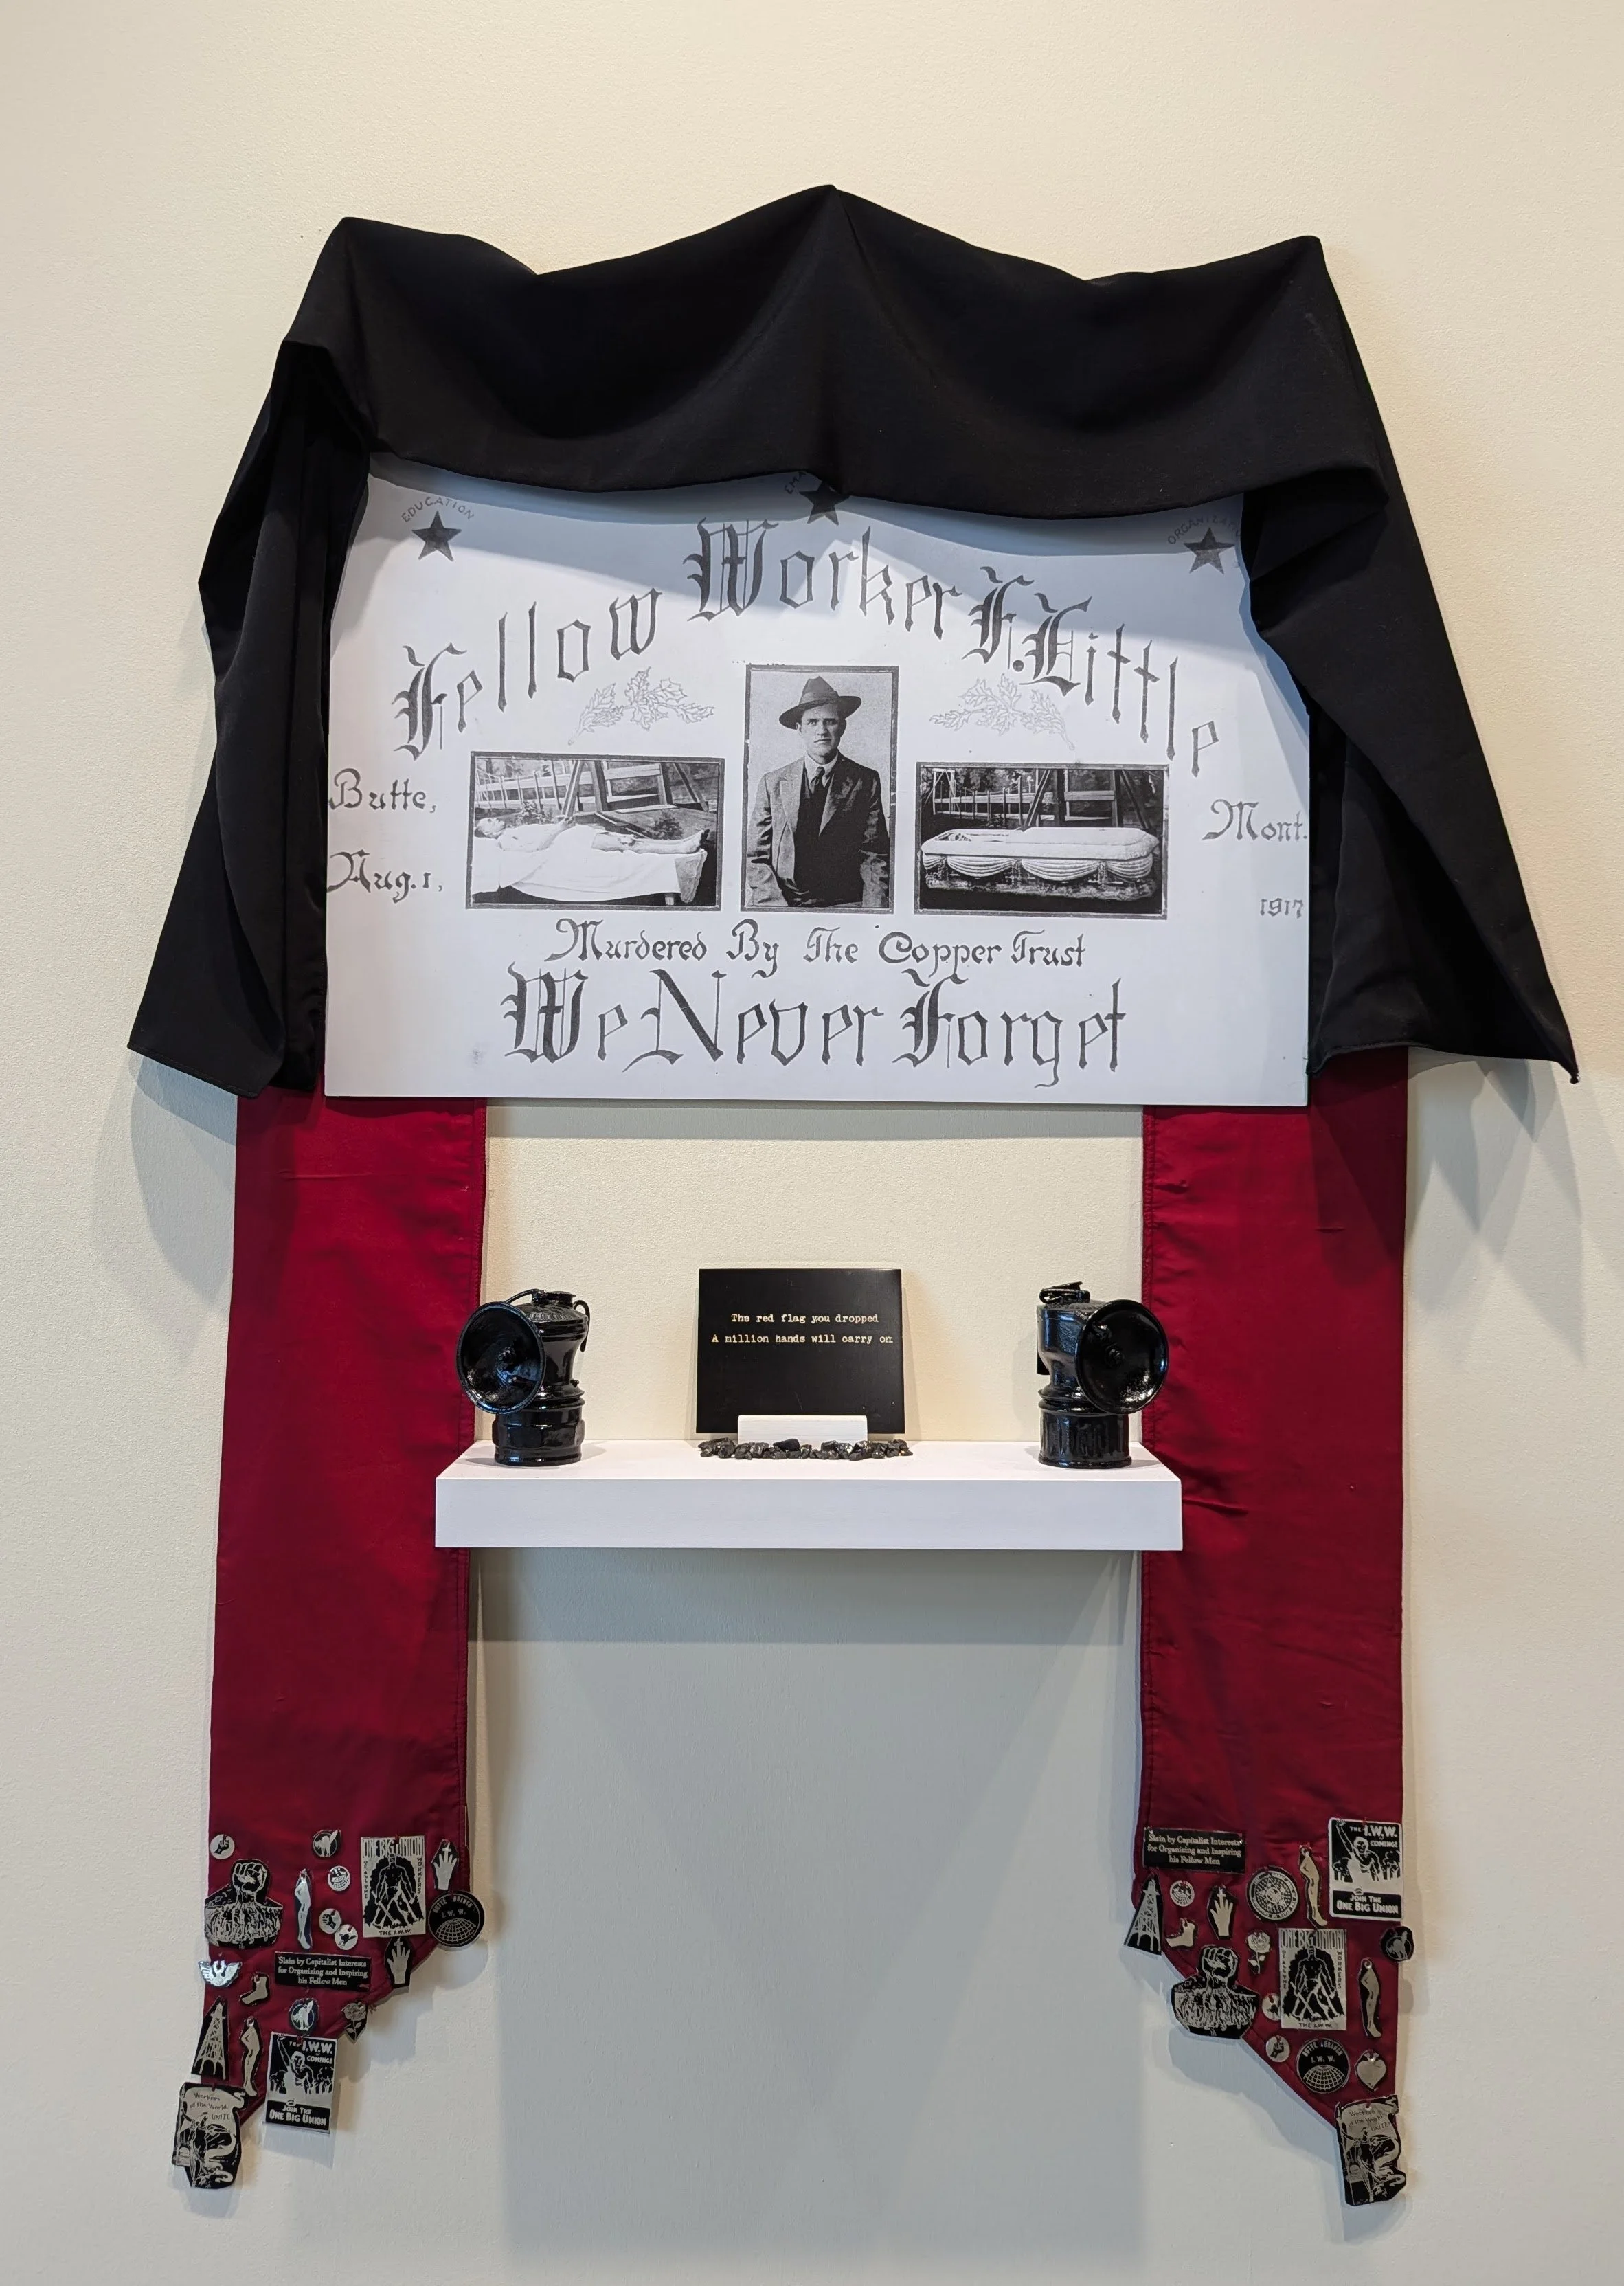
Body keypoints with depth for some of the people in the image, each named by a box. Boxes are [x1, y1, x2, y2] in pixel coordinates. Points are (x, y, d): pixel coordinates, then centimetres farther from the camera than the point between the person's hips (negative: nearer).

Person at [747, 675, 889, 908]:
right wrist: (777, 907, -11)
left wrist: (874, 912, -12)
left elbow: (874, 855, 4)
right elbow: (756, 857, 5)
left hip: (844, 905, 0)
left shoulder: (866, 781, 7)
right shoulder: (772, 783, 8)